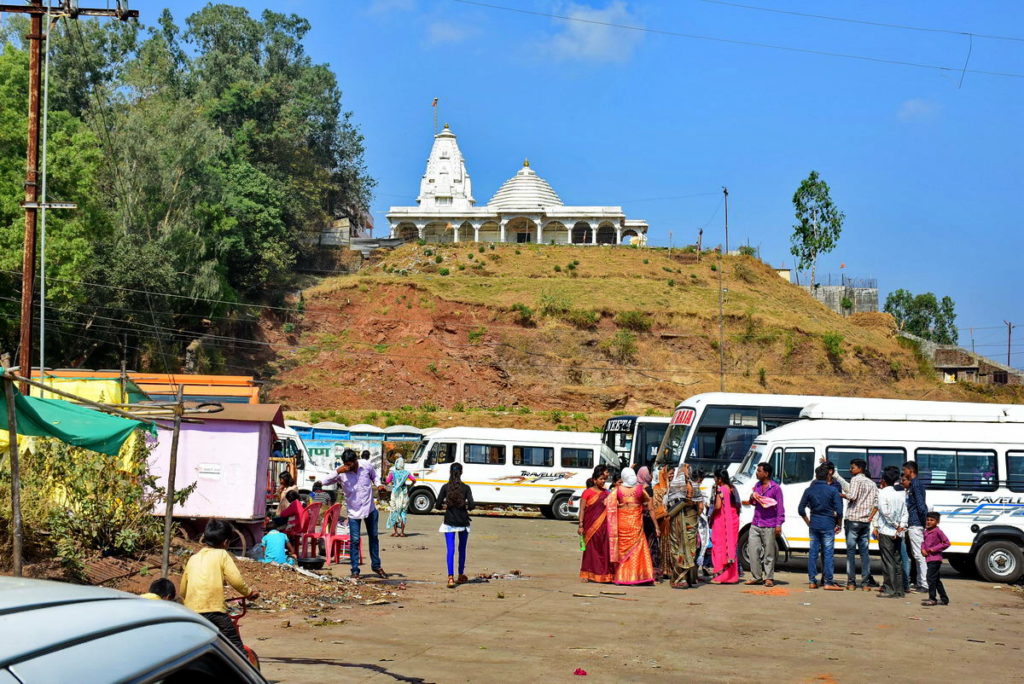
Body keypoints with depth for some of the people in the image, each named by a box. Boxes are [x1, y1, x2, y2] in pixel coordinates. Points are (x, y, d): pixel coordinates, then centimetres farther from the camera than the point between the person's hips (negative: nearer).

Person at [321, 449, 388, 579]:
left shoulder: (366, 466, -7)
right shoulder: (341, 473, -12)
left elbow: (374, 476, 14)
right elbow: (325, 482, -19)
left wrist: (377, 485, -5)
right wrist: (337, 472, -30)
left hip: (370, 508, 2)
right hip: (354, 511, -2)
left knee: (373, 537, 14)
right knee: (354, 540, -7)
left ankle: (376, 566, 29)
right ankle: (355, 570, 0)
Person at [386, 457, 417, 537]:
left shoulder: (392, 473, -7)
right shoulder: (406, 473, -1)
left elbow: (388, 481, -9)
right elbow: (414, 480, -7)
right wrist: (409, 486, 8)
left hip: (395, 493, -1)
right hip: (404, 493, 2)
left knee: (395, 512, 7)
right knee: (403, 512, 8)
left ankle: (396, 532, 4)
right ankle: (402, 532, 5)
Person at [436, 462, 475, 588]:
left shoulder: (445, 487, -3)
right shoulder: (466, 487, -5)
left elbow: (438, 504, -5)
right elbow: (471, 505, -12)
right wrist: (465, 506, 9)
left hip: (449, 522, 0)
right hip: (463, 522, 1)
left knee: (450, 550, -5)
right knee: (462, 549, 18)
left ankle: (451, 577, -20)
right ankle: (461, 575, 30)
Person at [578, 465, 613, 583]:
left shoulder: (606, 493, 12)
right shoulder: (588, 492, -1)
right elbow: (582, 509, -5)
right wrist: (581, 525, -10)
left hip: (604, 526, 4)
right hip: (591, 525, -4)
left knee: (605, 549, 1)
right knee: (591, 548, 0)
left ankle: (605, 574, 6)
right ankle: (588, 574, 7)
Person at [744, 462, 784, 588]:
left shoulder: (775, 488, -5)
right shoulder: (757, 485, 14)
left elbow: (780, 507, -6)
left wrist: (779, 525, -12)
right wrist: (751, 498, 1)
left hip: (769, 526, -6)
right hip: (755, 524, 6)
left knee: (769, 553, 0)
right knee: (753, 550, 0)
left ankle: (769, 578, 7)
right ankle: (756, 576, 9)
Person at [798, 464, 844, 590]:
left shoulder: (809, 490, 3)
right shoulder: (832, 490, -7)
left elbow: (801, 509, 5)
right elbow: (839, 511, -9)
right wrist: (839, 524, 3)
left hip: (814, 525, 3)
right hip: (828, 525, -3)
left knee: (813, 552, 8)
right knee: (828, 553, 0)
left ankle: (812, 581, 9)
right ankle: (828, 582, -2)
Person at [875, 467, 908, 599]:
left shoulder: (883, 493, -10)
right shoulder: (901, 494, 11)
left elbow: (885, 512, -18)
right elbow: (904, 512, 7)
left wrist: (895, 525, -10)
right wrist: (902, 526, -1)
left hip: (886, 532, -7)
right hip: (897, 533, 7)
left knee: (888, 561, -4)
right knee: (896, 561, 12)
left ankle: (889, 590, -5)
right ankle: (899, 589, 13)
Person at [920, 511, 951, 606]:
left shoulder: (938, 531, -12)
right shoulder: (926, 531, 11)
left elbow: (946, 543, -13)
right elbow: (924, 542, 26)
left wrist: (934, 549, -16)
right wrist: (923, 549, 5)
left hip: (935, 558, -9)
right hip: (929, 558, 9)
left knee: (931, 578, -10)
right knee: (936, 580, 15)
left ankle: (932, 599, -4)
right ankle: (944, 599, 24)